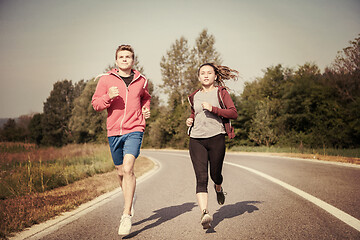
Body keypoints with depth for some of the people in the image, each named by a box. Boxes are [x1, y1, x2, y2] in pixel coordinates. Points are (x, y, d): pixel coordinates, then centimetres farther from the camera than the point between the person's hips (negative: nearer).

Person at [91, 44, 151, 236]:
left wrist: (146, 108, 8)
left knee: (128, 168, -19)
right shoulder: (106, 79, 2)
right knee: (121, 172, 13)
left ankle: (127, 215, -15)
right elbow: (95, 104, 3)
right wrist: (108, 97, -16)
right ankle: (129, 199, 42)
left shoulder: (141, 80, 7)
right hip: (114, 131, 2)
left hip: (135, 130, -1)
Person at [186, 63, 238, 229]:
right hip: (196, 140, 2)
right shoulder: (194, 97, 17)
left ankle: (218, 188, 46)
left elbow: (234, 113, -5)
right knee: (201, 178, -12)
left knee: (215, 174, 9)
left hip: (216, 138, -2)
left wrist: (213, 109, -16)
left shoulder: (221, 92, 5)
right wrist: (190, 120, 12)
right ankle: (205, 213, -21)